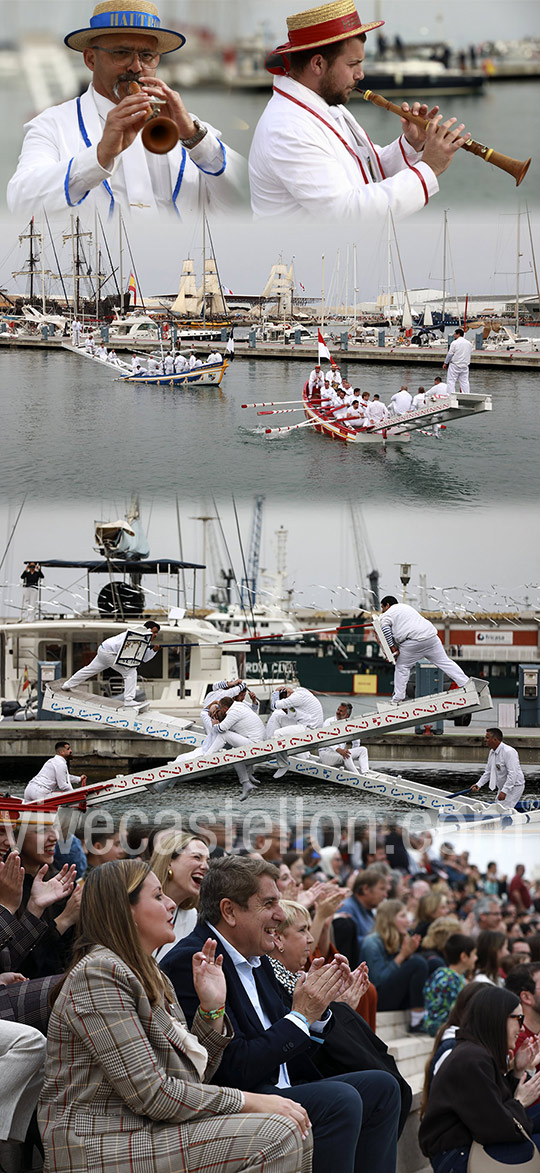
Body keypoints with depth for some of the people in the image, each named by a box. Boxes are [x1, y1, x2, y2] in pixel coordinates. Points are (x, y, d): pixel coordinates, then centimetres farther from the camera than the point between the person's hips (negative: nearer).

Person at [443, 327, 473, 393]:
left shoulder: (454, 343, -12)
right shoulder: (469, 343, 6)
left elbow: (450, 354, -8)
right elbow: (470, 353, 15)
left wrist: (445, 363, 2)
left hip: (455, 365, -5)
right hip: (465, 365, 5)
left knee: (451, 381, -1)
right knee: (464, 381, 8)